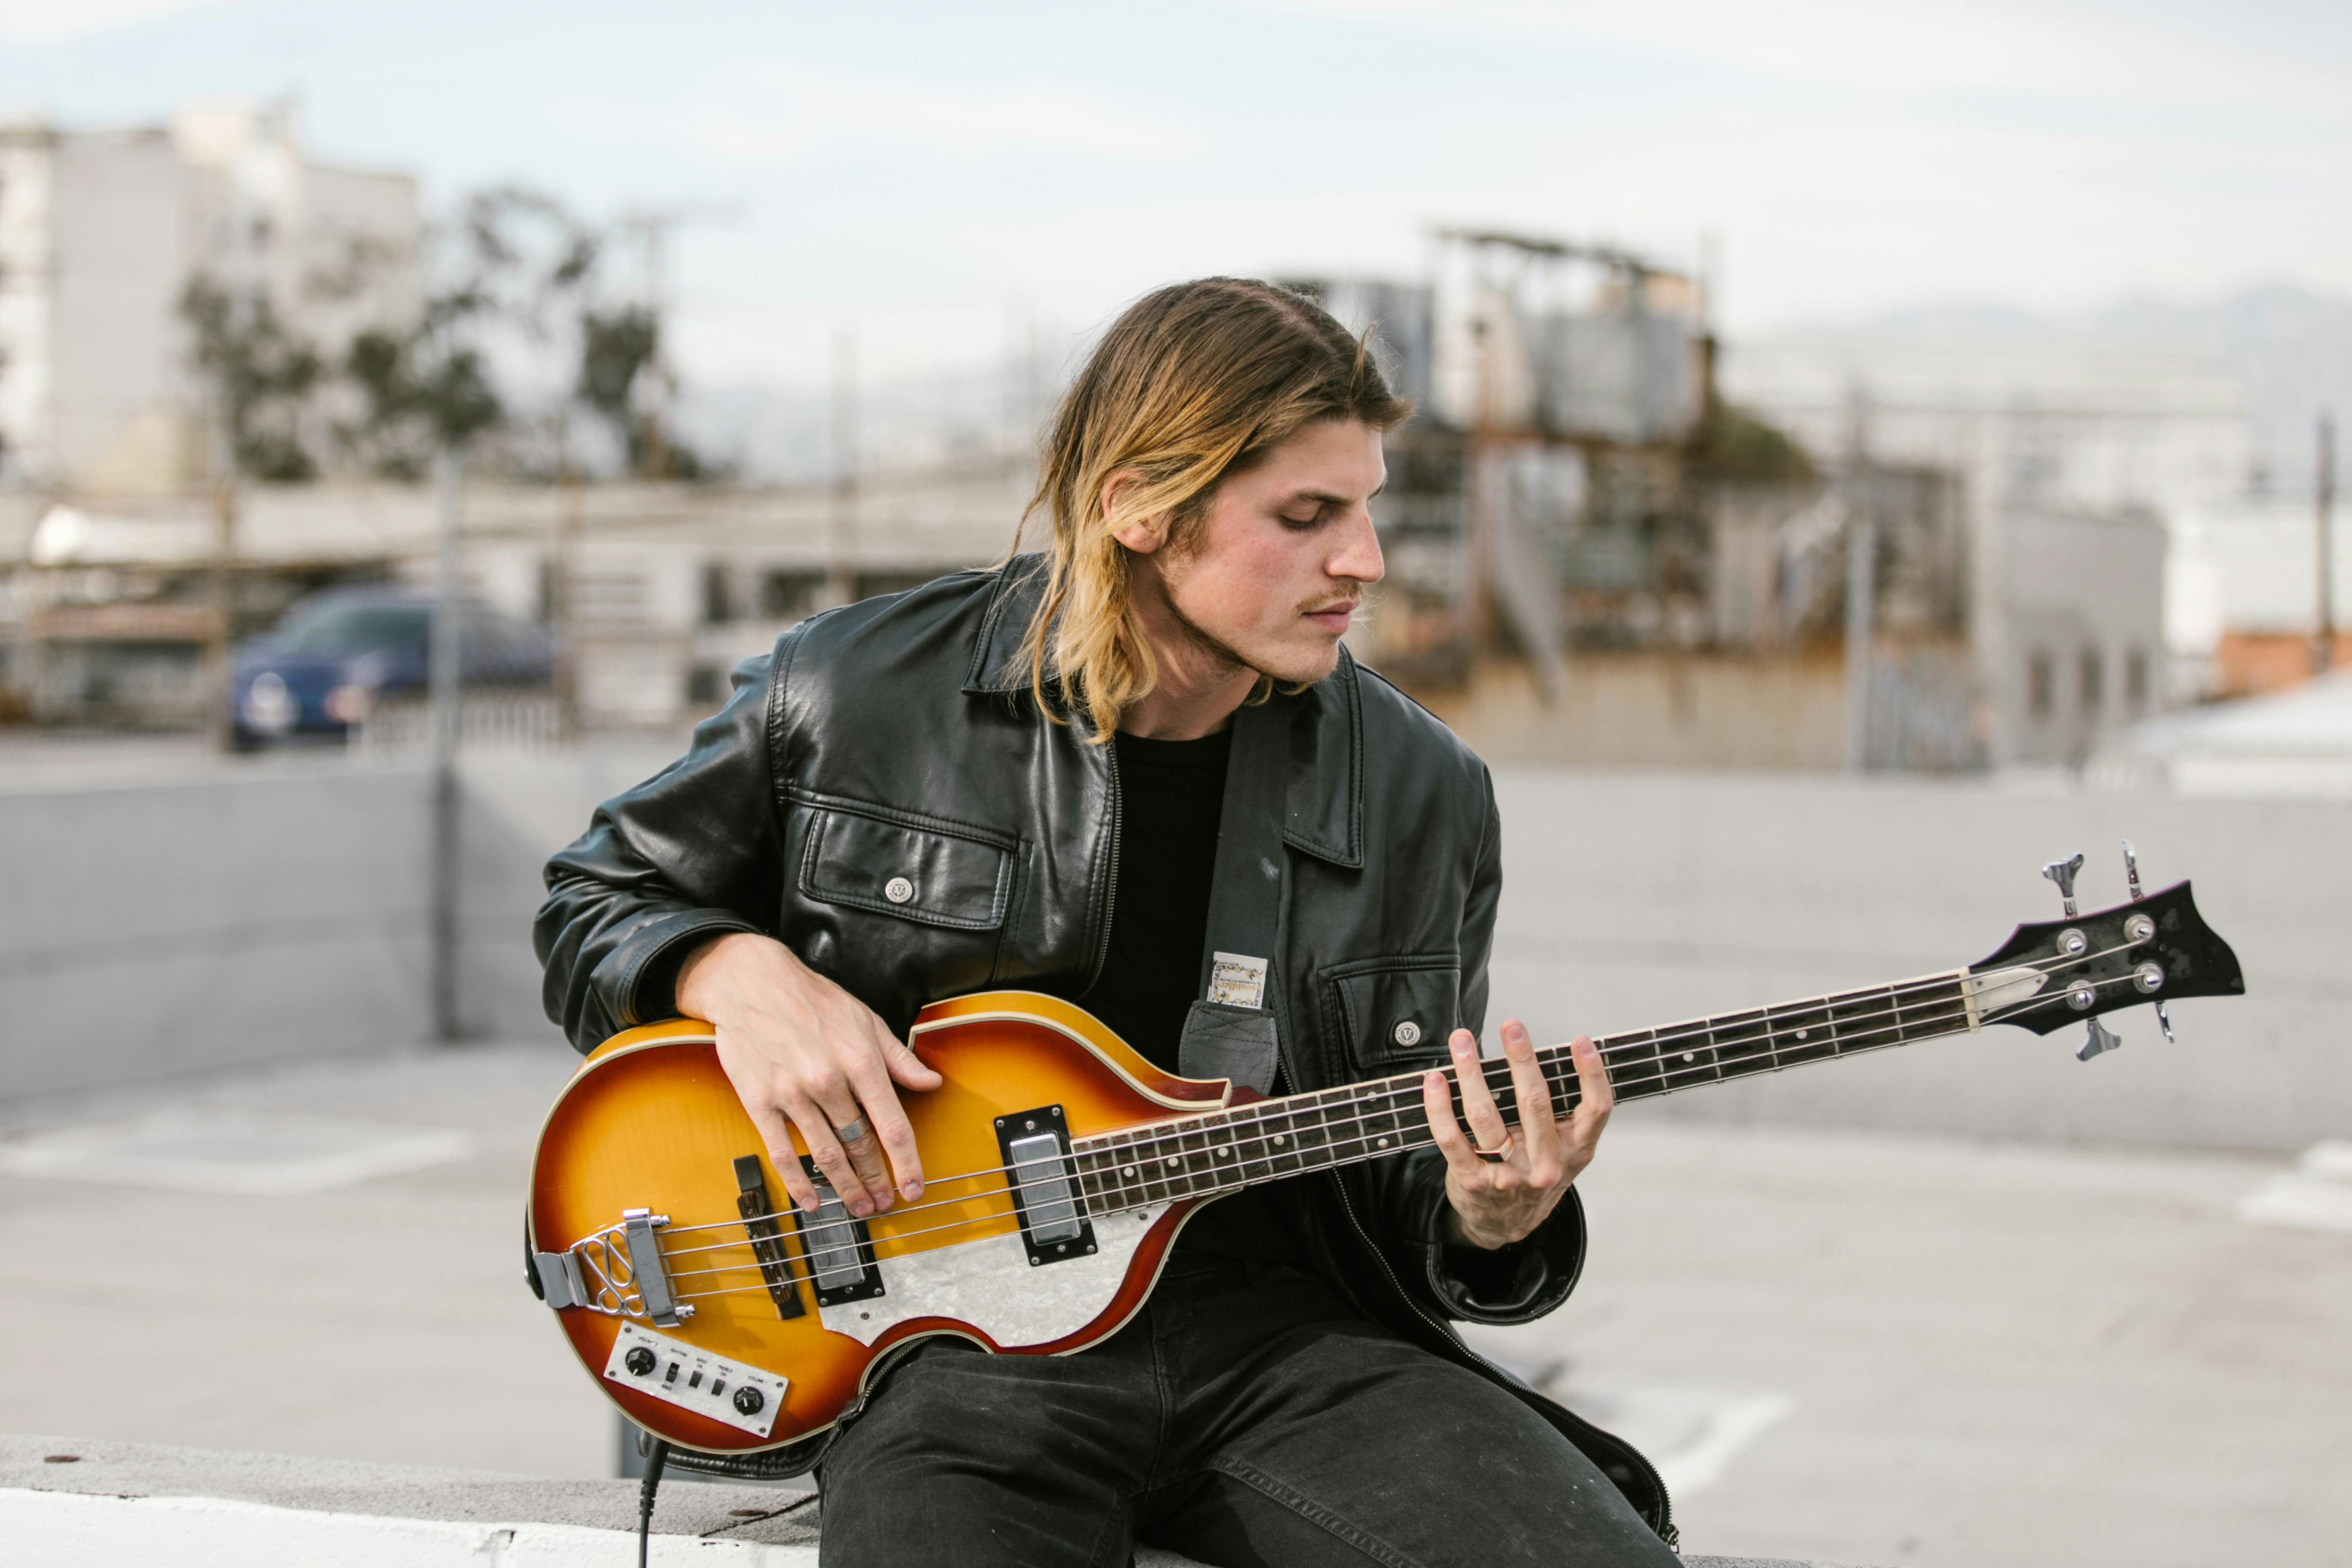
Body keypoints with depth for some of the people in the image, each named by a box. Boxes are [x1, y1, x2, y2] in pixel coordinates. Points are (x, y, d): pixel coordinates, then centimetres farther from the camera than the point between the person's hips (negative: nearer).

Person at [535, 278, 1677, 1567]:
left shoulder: (1424, 794, 6)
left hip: (1276, 1318, 3)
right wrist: (735, 971, -8)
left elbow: (1398, 1175, 12)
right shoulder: (854, 696, -1)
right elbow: (592, 904, 14)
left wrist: (1488, 1221, -12)